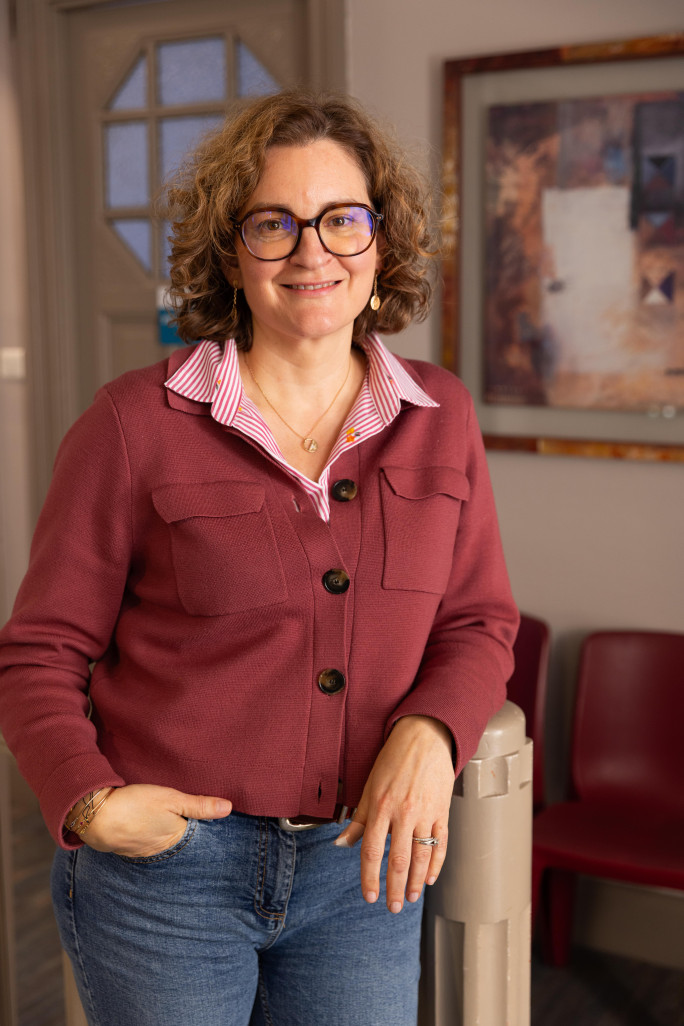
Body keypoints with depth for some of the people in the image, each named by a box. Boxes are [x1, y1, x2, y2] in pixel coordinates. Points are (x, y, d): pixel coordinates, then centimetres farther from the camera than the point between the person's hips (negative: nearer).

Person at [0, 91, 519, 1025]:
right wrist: (88, 800, -18)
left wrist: (428, 735, -12)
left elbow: (478, 621, 6)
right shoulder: (137, 423, -9)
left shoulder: (440, 416, 2)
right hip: (164, 866, -2)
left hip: (363, 863, 3)